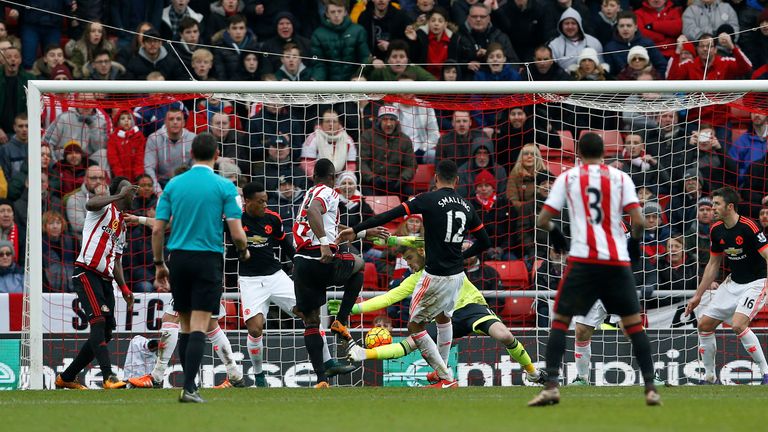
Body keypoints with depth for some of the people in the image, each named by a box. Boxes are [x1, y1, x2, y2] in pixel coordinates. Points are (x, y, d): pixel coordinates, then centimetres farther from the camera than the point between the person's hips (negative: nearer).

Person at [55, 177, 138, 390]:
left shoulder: (121, 224, 25)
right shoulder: (104, 208, 1)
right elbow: (90, 204, -26)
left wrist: (124, 288, 17)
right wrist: (120, 196, -23)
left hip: (105, 279, 9)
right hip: (87, 273, -9)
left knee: (105, 333, 6)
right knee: (98, 321, -21)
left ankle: (66, 377, 17)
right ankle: (109, 377, -32)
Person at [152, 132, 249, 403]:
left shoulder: (173, 185, 4)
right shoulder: (224, 187, -4)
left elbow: (157, 229, 2)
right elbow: (236, 232, -9)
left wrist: (159, 264, 13)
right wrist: (244, 251, 13)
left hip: (179, 258, 3)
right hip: (208, 259, -3)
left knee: (186, 326, 13)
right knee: (199, 327, -6)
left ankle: (190, 384, 15)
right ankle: (189, 388, -15)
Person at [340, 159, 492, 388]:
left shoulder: (430, 200, -12)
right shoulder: (466, 206, 6)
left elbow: (391, 215, -17)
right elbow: (484, 242, 13)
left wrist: (356, 229, -14)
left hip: (436, 277, -7)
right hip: (457, 275, 7)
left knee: (415, 326, 7)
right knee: (443, 317, 31)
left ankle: (446, 379, 0)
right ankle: (442, 371, 41)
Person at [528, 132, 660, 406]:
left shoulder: (567, 178, 8)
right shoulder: (620, 178, 8)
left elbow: (542, 220, 7)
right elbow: (638, 221, -1)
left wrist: (554, 234, 28)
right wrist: (634, 242, 19)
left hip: (583, 259, -1)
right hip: (618, 260, 1)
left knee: (560, 320, 7)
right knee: (634, 323, 11)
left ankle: (551, 386, -7)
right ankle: (650, 388, 5)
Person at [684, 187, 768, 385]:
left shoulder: (749, 227, -22)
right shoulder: (716, 230, 1)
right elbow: (713, 264, 13)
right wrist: (697, 296, 13)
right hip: (733, 283, 8)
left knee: (738, 325, -27)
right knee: (704, 324, 3)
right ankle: (709, 376, 19)